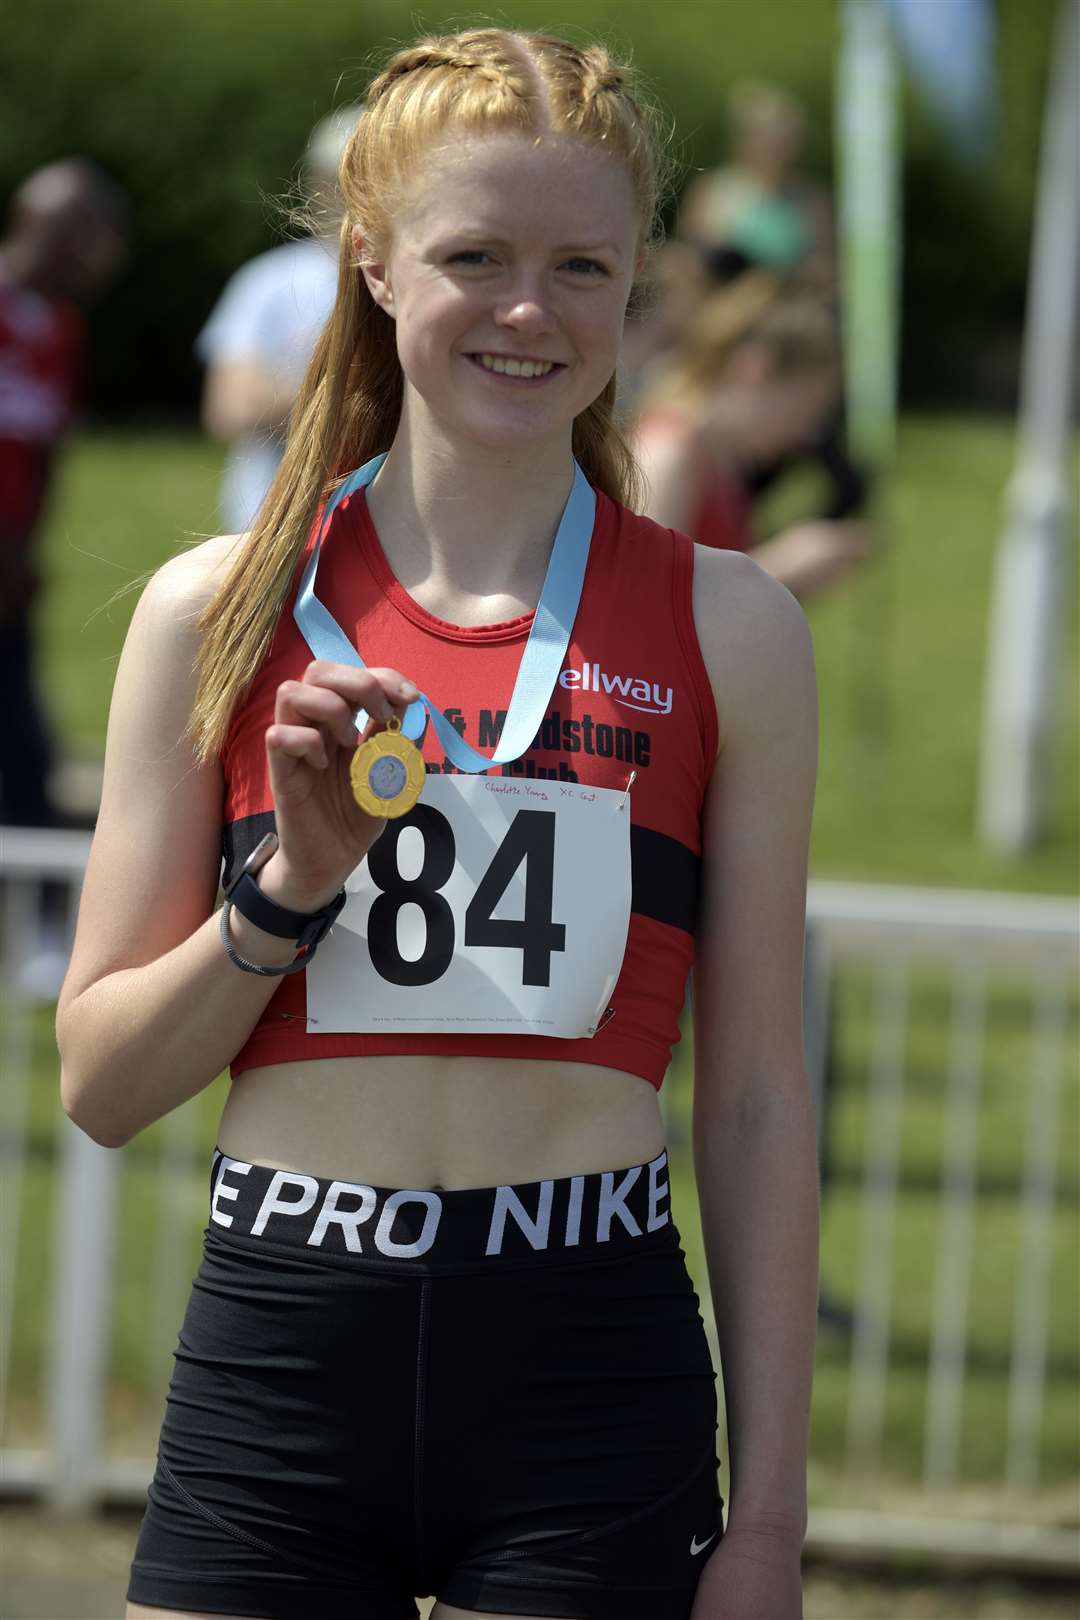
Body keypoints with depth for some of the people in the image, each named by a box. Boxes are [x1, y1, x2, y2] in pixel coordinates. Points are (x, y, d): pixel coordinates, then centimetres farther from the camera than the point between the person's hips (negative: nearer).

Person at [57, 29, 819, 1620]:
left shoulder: (725, 631, 5)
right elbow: (102, 1085, 6)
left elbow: (758, 1097, 5)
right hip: (281, 1355, 1)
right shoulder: (218, 614, 5)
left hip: (589, 1368, 0)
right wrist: (291, 885, -10)